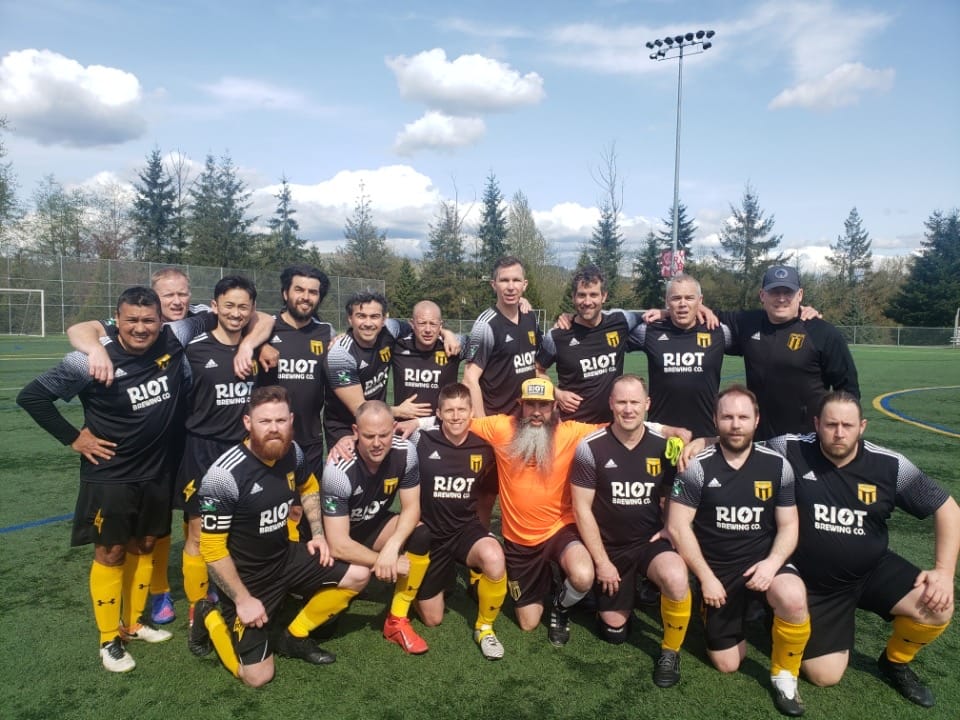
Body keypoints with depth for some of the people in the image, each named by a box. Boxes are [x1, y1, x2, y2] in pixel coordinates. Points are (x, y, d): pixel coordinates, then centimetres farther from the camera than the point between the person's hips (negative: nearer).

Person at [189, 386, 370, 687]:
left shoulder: (292, 452, -9)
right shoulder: (225, 475, -28)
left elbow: (309, 487, 16)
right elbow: (213, 549, -21)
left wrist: (318, 534, 5)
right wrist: (242, 599, -18)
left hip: (286, 557, 6)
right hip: (246, 575, -6)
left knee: (358, 575, -3)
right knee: (258, 676, -6)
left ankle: (294, 637, 15)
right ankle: (212, 618, 21)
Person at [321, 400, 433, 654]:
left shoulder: (405, 453, -22)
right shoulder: (339, 471, -33)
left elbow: (411, 507, -14)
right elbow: (338, 545, -31)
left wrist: (392, 547, -32)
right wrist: (386, 563, -24)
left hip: (375, 525, 3)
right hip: (339, 540, -3)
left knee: (421, 536, -24)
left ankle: (397, 621, -7)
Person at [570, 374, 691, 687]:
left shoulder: (663, 446, -6)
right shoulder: (591, 448, -13)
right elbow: (582, 509, -10)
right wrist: (601, 561, -10)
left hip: (650, 541, 0)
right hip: (610, 546, 0)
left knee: (677, 579, -32)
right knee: (615, 630, 6)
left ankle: (670, 650, -3)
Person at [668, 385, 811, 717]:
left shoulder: (777, 465, -5)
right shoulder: (697, 467, -12)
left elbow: (788, 525, 0)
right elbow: (677, 526, -10)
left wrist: (773, 562, -19)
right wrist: (706, 577, -13)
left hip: (762, 560, 1)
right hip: (716, 568, 0)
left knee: (794, 599, -34)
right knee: (727, 665, 3)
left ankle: (784, 674, -4)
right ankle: (742, 611, 37)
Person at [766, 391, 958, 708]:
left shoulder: (889, 466, -15)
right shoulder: (791, 451, -21)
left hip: (873, 570, 2)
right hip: (814, 583, -2)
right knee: (825, 676, -4)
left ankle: (895, 662, 10)